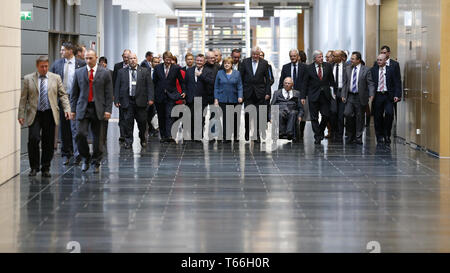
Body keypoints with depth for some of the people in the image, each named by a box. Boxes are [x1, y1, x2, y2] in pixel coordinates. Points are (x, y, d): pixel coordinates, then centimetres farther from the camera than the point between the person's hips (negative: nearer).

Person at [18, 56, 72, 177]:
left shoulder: (56, 78, 9)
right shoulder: (28, 79, 6)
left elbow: (63, 95, 9)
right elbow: (23, 98, 6)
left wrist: (67, 109, -5)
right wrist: (21, 115, 1)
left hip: (50, 114, 1)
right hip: (34, 114, -1)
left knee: (48, 143, 2)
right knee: (33, 139, -14)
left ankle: (45, 168, 14)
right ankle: (34, 167, 0)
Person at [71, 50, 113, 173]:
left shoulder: (105, 73, 4)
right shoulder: (79, 72, 9)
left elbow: (109, 94, 3)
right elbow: (74, 93, 11)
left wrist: (108, 110, -5)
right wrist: (73, 109, 5)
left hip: (98, 110, -1)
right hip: (83, 108, 1)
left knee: (98, 138, 2)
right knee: (81, 134, -12)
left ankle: (96, 163, 15)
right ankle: (86, 159, 9)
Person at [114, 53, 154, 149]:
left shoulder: (145, 71, 7)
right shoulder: (122, 72, 9)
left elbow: (150, 86, 4)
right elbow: (117, 87, 7)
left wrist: (150, 98, -6)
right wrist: (116, 100, -1)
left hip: (140, 101, 0)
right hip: (127, 101, 0)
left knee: (142, 121, 3)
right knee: (128, 122, 0)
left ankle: (143, 139, 25)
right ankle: (128, 142, 8)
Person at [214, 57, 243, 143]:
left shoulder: (237, 73, 7)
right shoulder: (220, 73, 7)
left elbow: (239, 87, 5)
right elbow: (216, 87, 8)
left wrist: (240, 96, -10)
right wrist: (216, 99, 1)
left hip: (233, 100, 0)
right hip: (223, 99, 0)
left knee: (234, 118, 2)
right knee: (225, 118, -4)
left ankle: (235, 136, 18)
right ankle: (226, 137, 0)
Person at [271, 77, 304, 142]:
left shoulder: (296, 93, 26)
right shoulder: (277, 93, 25)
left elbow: (300, 107, 19)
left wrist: (300, 116, -2)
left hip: (292, 110, 0)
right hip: (280, 110, 0)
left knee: (293, 113, -37)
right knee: (280, 114, -37)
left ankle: (290, 133, -51)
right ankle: (282, 133, -45)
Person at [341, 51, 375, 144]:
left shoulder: (366, 70, -3)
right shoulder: (348, 69, 9)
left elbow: (370, 84, -5)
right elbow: (345, 83, 11)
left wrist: (371, 94, -19)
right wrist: (343, 95, 3)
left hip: (360, 97, -3)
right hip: (349, 96, 3)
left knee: (359, 118, 3)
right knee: (347, 114, -13)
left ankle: (358, 138, 13)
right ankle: (351, 134, 6)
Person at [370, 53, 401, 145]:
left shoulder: (391, 69, 4)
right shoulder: (373, 70, 7)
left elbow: (396, 83, 2)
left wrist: (397, 95, -9)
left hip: (388, 96, -1)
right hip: (377, 96, 1)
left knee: (389, 113, -17)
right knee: (378, 117, 3)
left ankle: (387, 135, -1)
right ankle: (380, 137, 15)